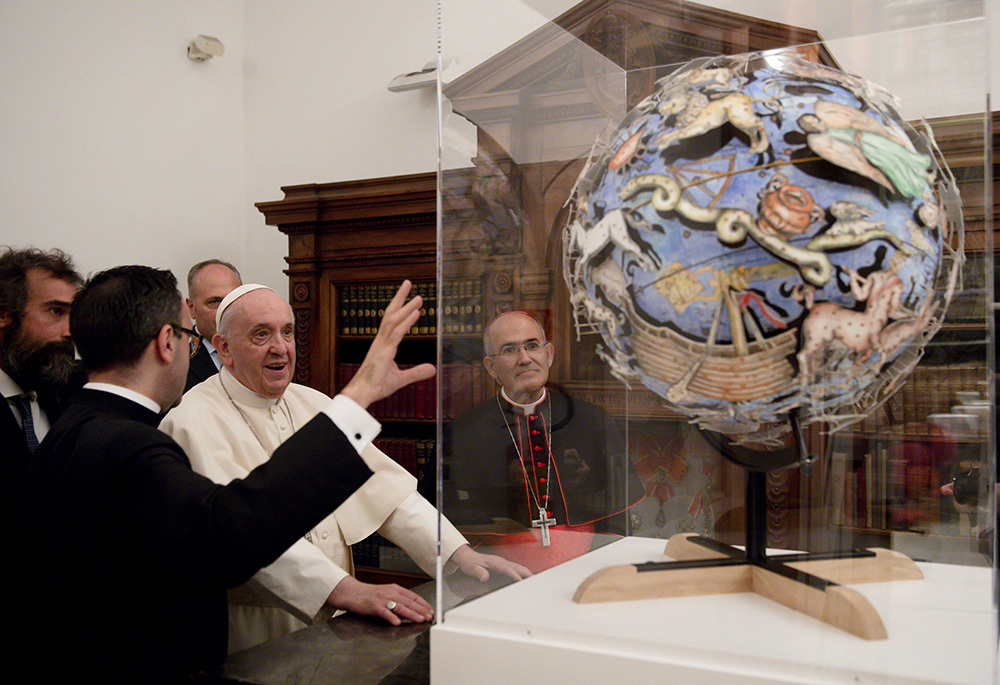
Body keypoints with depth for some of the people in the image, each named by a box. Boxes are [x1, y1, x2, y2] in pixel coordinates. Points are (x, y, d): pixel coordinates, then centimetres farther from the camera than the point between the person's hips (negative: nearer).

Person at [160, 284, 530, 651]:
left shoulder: (313, 404, 12)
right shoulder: (196, 422, -9)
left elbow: (382, 485, 7)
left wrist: (460, 554, -5)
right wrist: (346, 590, -32)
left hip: (334, 622, 5)